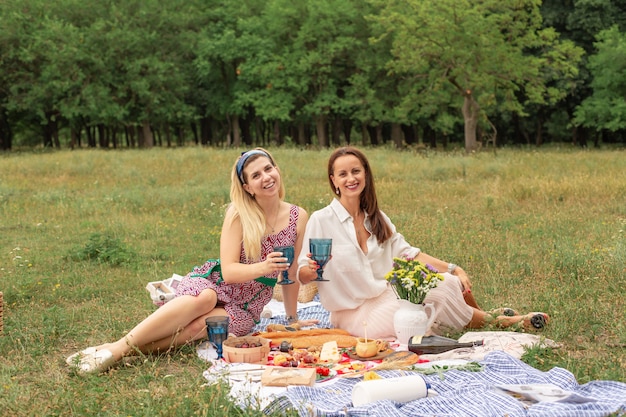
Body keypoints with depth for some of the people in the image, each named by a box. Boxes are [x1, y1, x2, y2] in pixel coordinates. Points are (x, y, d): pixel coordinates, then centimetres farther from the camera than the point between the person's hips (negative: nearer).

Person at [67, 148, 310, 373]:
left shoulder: (298, 217, -4)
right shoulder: (239, 213, -9)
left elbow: (290, 274, 6)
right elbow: (228, 271, -14)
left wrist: (292, 318, 11)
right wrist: (264, 267, -31)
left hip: (246, 309, 1)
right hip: (214, 282, -1)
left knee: (197, 326, -33)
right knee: (203, 299, -39)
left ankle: (123, 351, -36)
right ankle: (118, 346, -41)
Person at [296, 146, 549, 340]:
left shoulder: (376, 218, 8)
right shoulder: (321, 221, -12)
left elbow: (407, 253, 7)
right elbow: (301, 275, -11)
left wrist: (453, 269, -3)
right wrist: (312, 270, -35)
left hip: (387, 296, 6)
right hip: (355, 315, -6)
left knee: (449, 282, -12)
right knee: (439, 295, -19)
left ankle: (485, 318, 17)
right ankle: (498, 321, 5)